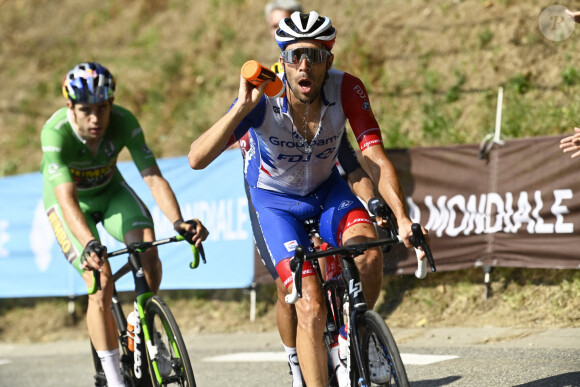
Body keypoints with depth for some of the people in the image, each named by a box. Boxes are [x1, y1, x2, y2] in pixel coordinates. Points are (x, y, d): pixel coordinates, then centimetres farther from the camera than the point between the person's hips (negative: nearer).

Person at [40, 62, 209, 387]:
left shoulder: (123, 122, -28)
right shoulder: (56, 133, -35)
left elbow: (153, 177, -32)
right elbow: (67, 198, -43)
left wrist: (178, 222, -49)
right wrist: (89, 245, -59)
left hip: (110, 191, 2)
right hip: (68, 201, -2)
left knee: (147, 246, -25)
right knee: (100, 281, -20)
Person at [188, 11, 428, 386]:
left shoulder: (346, 89, -25)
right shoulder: (262, 99, -31)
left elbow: (377, 160, -28)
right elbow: (197, 158, -40)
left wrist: (403, 218, -42)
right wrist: (243, 107, -52)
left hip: (327, 189, 2)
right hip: (276, 201, -2)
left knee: (370, 256, -27)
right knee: (311, 308, -18)